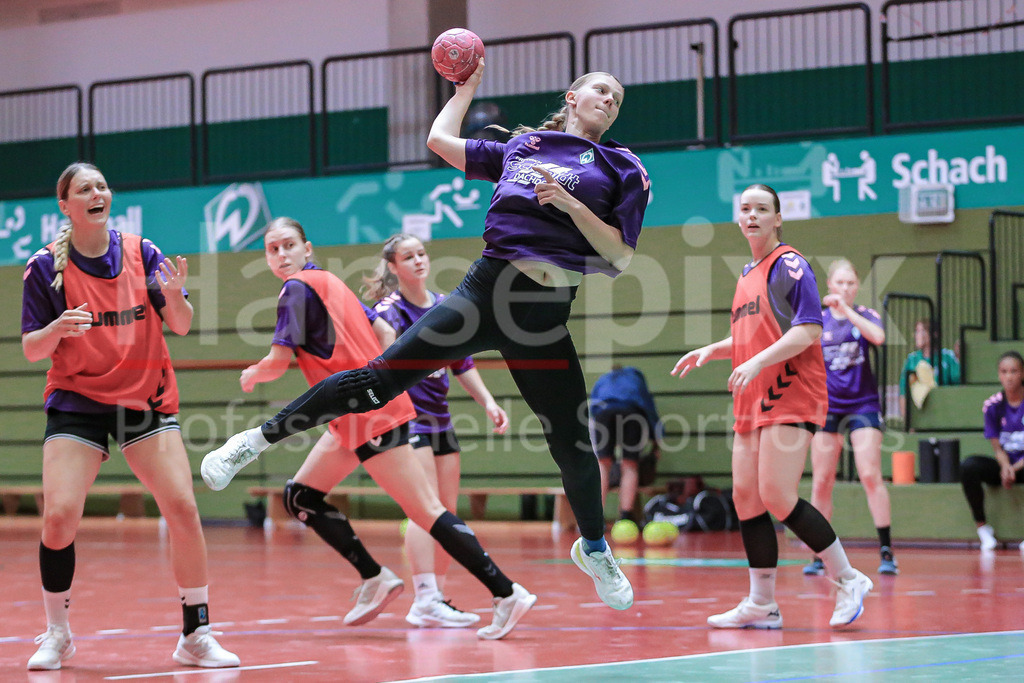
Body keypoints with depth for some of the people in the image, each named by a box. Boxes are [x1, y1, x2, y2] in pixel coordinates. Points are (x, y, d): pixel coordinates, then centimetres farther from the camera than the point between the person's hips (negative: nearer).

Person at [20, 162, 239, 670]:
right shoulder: (46, 266, -4)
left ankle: (196, 636, 0)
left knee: (183, 508, -12)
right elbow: (31, 349, -1)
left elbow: (180, 326, 1)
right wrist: (57, 329, -23)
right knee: (59, 516, -15)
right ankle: (57, 635, 7)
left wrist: (174, 296, -21)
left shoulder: (142, 252, 0)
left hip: (146, 400, 1)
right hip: (76, 401, -1)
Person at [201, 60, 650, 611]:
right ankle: (260, 438, -2)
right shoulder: (521, 147, 19)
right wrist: (468, 85, 38)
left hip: (546, 315, -1)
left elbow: (619, 258, 2)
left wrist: (568, 202, -7)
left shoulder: (620, 168, 11)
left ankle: (594, 548, 30)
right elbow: (440, 139, 31)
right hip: (485, 289, 1)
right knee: (382, 379, -10)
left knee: (573, 443, 3)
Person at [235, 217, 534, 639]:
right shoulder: (328, 281, 18)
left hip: (367, 415, -10)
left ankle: (507, 594, -14)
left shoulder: (297, 288, -8)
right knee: (300, 497, 12)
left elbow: (278, 363, -13)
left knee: (425, 511, -12)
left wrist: (251, 375, 7)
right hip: (353, 420, 10)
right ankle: (374, 578, 10)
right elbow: (385, 335, 21)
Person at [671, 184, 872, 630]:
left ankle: (848, 580, -3)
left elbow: (809, 329, -16)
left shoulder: (789, 265, -6)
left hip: (790, 396, -9)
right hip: (752, 402, 9)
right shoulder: (748, 274, 20)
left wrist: (758, 362, -23)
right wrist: (710, 351, 16)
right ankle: (762, 605, 9)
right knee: (745, 497, 3)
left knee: (777, 497, -16)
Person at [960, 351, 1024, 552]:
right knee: (968, 466, -26)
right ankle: (982, 527, -15)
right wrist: (1005, 467, -20)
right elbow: (997, 447, 1)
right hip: (1006, 465, 3)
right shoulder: (993, 405, -1)